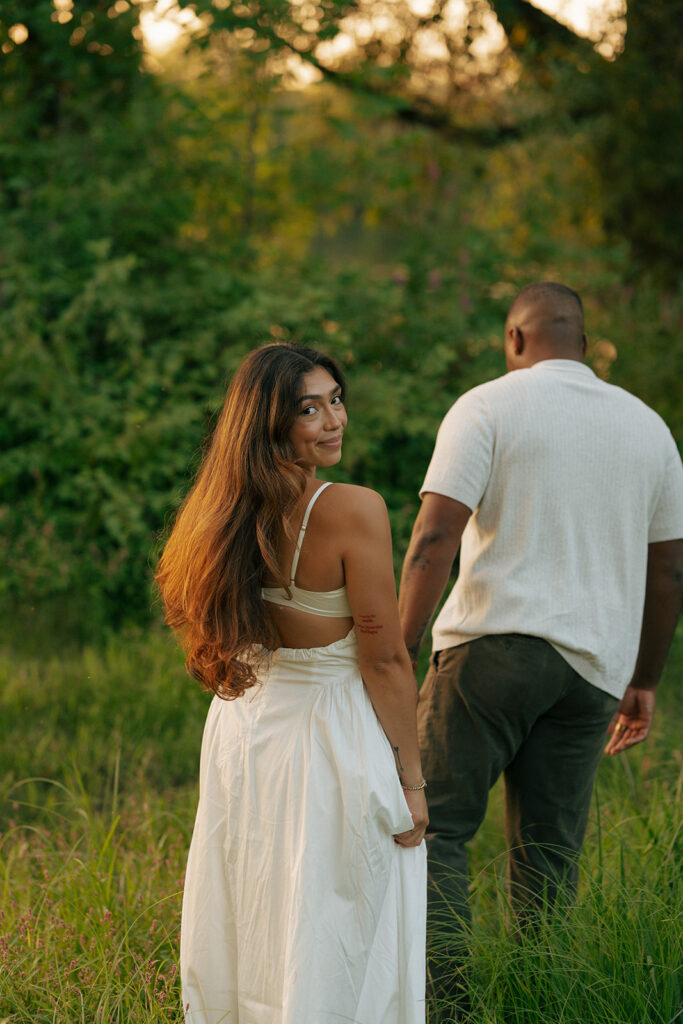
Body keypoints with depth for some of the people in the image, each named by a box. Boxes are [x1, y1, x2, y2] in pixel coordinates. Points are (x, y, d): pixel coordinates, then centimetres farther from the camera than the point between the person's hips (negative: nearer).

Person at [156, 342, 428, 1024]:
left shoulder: (226, 510, -2)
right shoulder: (354, 511, -21)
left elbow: (221, 639, 9)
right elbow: (384, 660, -17)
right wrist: (410, 781, -9)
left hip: (243, 730, 7)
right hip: (333, 737, -6)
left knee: (248, 926, 18)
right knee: (331, 951, 4)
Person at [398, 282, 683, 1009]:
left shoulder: (488, 408, 1)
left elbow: (435, 536, -11)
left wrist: (398, 653, -12)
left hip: (495, 645, -5)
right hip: (593, 663, 5)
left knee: (432, 823, -1)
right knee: (547, 854, 9)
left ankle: (443, 996, -13)